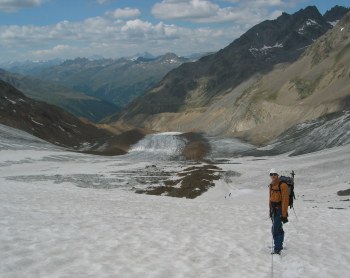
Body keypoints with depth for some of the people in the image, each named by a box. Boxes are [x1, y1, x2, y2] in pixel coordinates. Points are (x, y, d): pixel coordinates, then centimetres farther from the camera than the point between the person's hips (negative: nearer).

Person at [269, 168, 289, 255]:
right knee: (278, 229, 19)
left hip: (280, 210, -8)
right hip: (274, 209, 8)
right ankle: (279, 246, 33)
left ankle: (277, 249, -8)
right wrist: (270, 210, 20)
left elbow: (285, 200, -18)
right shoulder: (271, 185, 10)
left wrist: (284, 214, -20)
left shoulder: (282, 185, -16)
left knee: (275, 230, -12)